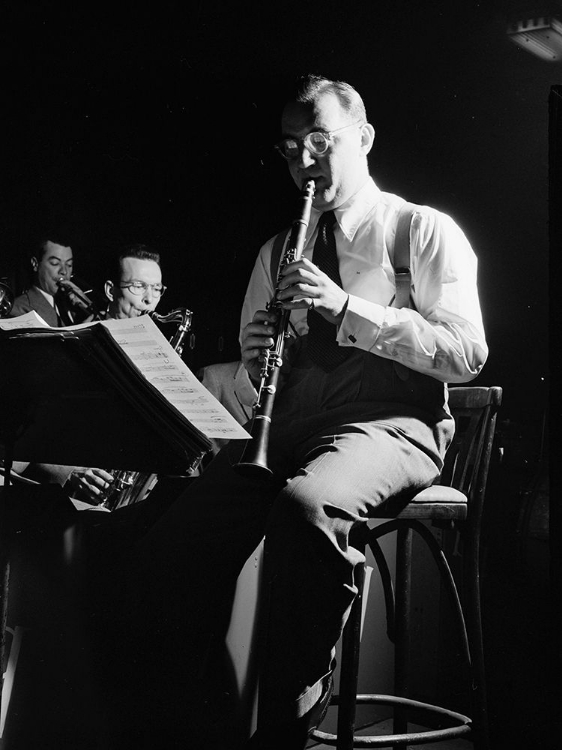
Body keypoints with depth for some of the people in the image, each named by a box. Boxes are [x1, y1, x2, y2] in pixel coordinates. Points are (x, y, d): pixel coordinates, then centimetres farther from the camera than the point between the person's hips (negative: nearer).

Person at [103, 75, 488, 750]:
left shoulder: (425, 231, 8)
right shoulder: (274, 253, 24)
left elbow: (466, 354, -5)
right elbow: (247, 391, 23)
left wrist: (347, 307, -14)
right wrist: (254, 363, -3)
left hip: (390, 422, -4)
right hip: (287, 422, 5)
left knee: (306, 505, -38)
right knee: (171, 546, -21)